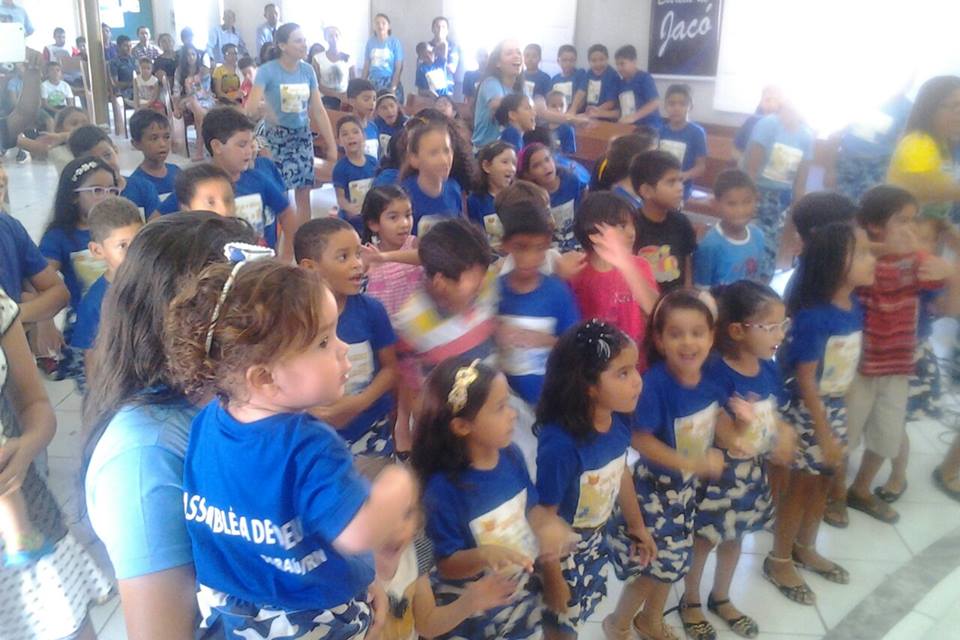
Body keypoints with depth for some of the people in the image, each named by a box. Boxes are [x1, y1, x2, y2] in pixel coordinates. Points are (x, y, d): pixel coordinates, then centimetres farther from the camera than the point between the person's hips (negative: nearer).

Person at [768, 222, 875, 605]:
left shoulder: (855, 308, -2)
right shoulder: (813, 316, -26)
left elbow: (848, 362, 9)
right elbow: (805, 380, -22)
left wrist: (839, 416, 12)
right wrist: (824, 434, -18)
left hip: (836, 407, 8)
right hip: (808, 411, -8)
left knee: (823, 480, 21)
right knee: (800, 484, 6)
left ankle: (805, 548, 41)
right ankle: (779, 560, 26)